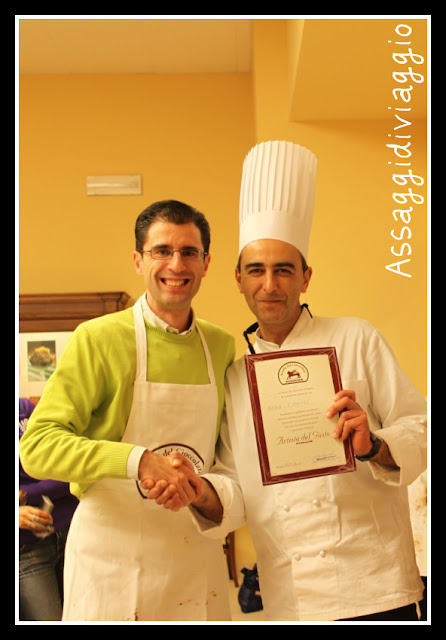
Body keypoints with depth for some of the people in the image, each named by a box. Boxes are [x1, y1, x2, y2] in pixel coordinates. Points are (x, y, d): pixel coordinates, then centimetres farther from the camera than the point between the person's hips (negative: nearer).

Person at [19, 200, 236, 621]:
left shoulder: (222, 346, 4)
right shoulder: (98, 339, -10)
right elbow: (37, 447, -17)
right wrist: (137, 460, -28)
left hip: (197, 554, 4)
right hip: (113, 559, -4)